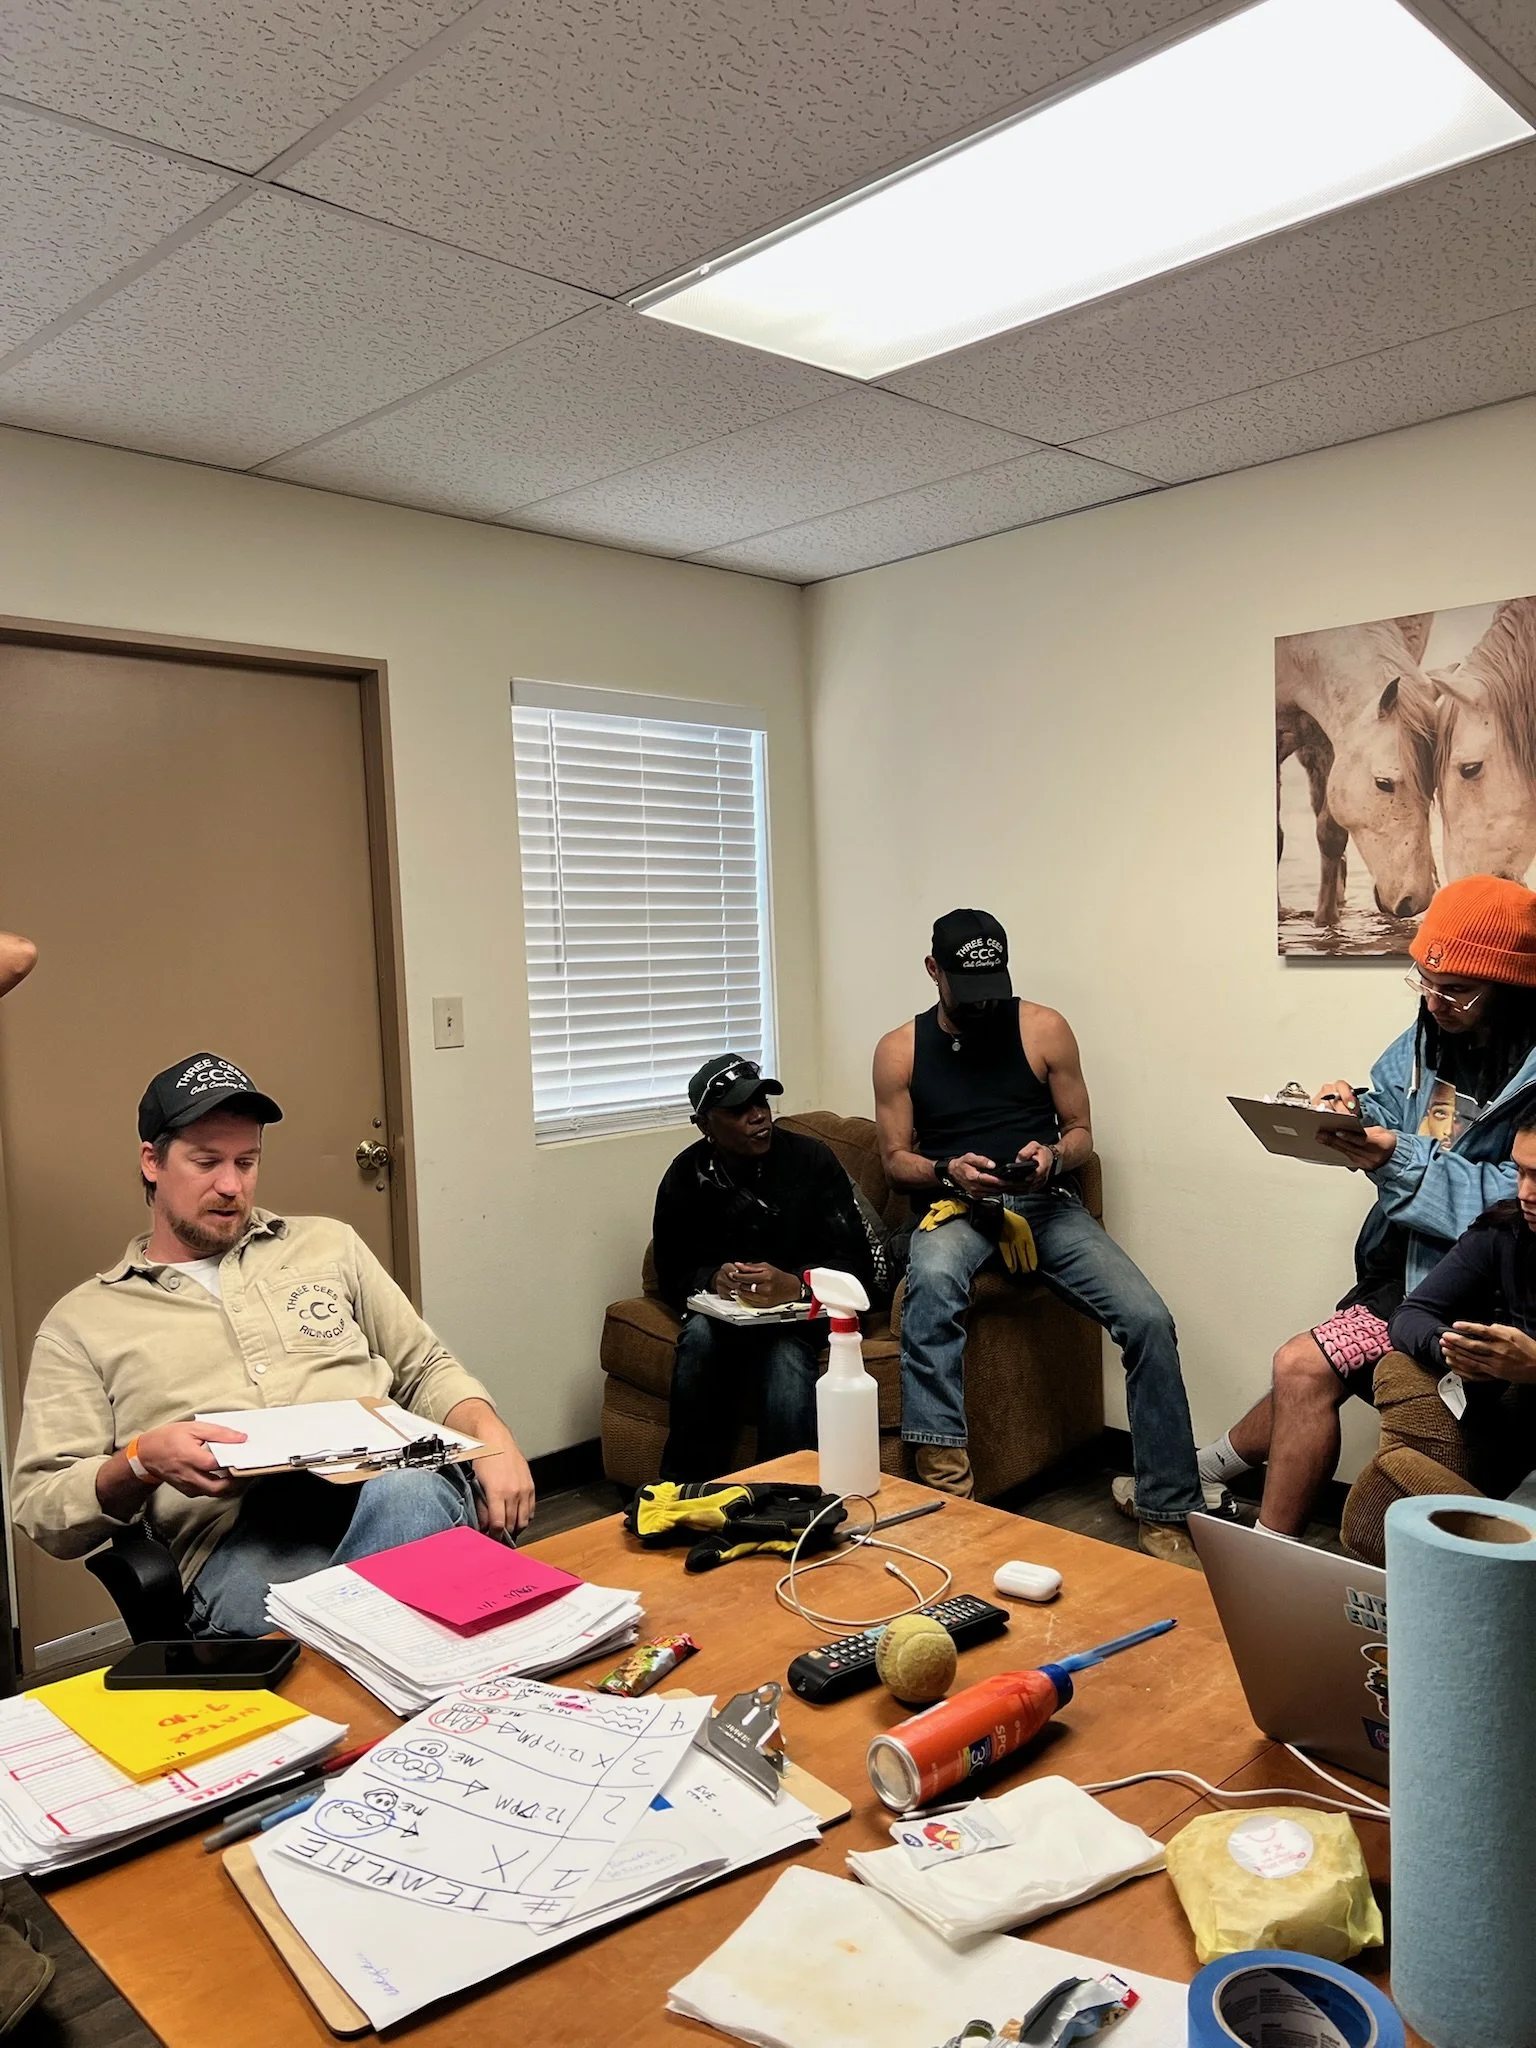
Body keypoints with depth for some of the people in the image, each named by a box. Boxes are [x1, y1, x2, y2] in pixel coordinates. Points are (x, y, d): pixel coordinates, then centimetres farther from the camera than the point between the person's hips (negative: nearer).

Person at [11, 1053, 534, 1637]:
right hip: (234, 1537, -3)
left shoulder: (329, 1244, 24)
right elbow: (41, 1511, 11)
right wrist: (140, 1462, -11)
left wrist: (492, 1437, 1)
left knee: (411, 1493, -36)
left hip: (386, 1484, 3)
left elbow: (426, 1368, 23)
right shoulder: (79, 1324, 17)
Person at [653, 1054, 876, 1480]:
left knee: (787, 1354, -35)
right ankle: (684, 1490, -16)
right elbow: (670, 1274, 5)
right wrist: (712, 1280, -19)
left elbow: (855, 1262, -12)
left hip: (801, 1305, -2)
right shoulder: (685, 1177, -1)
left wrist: (795, 1285, -33)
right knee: (700, 1335, -32)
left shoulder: (811, 1159, -9)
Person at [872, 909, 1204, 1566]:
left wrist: (1053, 1157, -12)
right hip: (954, 1208, -1)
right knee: (932, 1281, -39)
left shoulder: (1044, 1029, 7)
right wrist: (947, 1172, -13)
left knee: (1150, 1320, -21)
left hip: (1047, 1203, 2)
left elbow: (1080, 1131, 12)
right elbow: (894, 1159, 8)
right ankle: (943, 1484, -39)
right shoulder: (900, 1049, 7)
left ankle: (1166, 1511, -8)